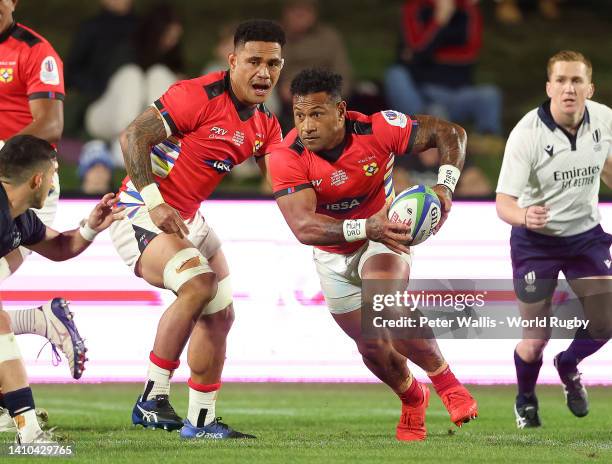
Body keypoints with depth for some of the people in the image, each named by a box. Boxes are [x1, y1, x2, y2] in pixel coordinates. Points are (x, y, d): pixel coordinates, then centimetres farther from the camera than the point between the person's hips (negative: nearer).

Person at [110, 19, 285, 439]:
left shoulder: (266, 125, 6)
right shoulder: (199, 96, -20)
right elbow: (132, 137, -21)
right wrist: (154, 203, -27)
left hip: (188, 219, 9)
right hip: (142, 212, -9)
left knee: (220, 316, 9)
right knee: (199, 283, -29)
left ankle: (202, 420, 20)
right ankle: (152, 399, -20)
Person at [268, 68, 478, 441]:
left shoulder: (378, 130, -27)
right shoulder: (287, 158, -29)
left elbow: (450, 133, -14)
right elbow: (303, 227, -41)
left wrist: (445, 187, -31)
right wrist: (366, 227, -54)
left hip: (383, 235, -2)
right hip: (332, 254, 2)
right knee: (371, 346, 10)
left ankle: (447, 382, -11)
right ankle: (413, 399, 43)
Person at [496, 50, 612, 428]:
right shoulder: (527, 134, -25)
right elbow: (504, 202, -27)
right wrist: (524, 216, -48)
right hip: (536, 241, -4)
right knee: (534, 344, -3)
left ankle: (569, 365, 33)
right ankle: (526, 399, 32)